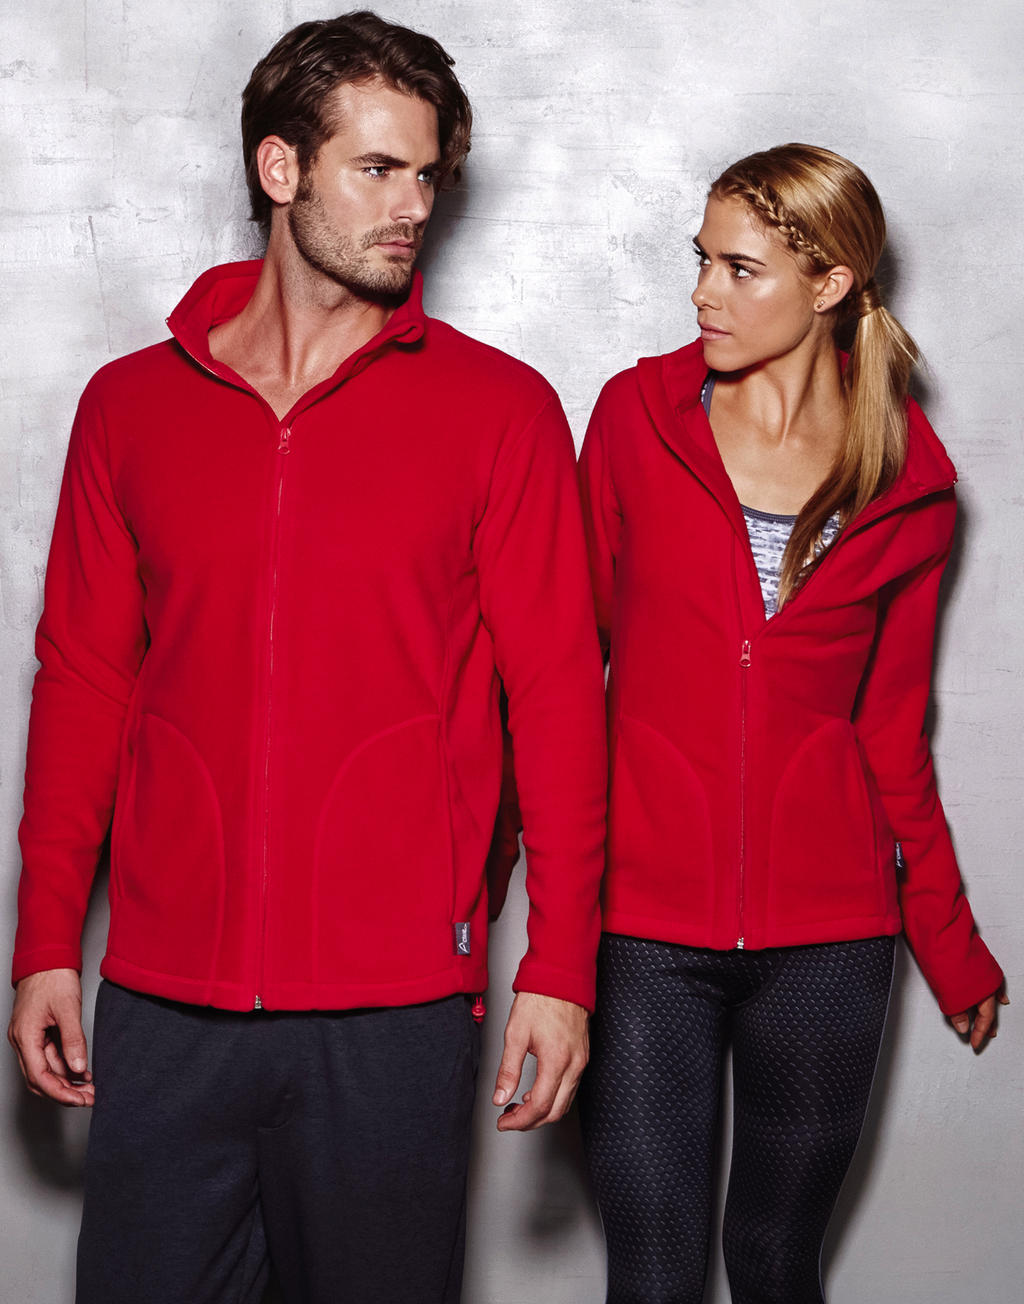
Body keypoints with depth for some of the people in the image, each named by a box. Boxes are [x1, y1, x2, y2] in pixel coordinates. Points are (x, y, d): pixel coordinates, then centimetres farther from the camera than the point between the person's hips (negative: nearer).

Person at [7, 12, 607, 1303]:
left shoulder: (500, 410, 0)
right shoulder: (128, 406, 7)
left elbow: (556, 692, 0)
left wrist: (559, 964, -4)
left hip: (391, 1007, -2)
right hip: (163, 1001, 2)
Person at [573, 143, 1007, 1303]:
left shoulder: (910, 484, 2)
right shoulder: (640, 415, 0)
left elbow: (892, 726, 10)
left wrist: (947, 937, 14)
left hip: (826, 930, 1)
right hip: (643, 917, -1)